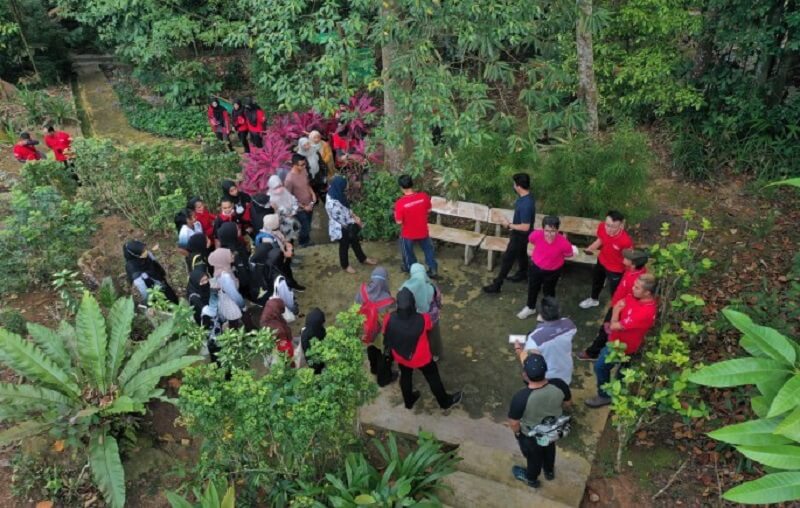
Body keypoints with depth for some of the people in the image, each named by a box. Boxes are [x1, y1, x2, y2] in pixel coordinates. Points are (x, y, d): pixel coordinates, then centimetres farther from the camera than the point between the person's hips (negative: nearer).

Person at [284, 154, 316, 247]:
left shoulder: (304, 171, -8)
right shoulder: (289, 179, -29)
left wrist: (313, 193, -7)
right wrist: (303, 207, -17)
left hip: (309, 205, 7)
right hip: (300, 209, -7)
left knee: (308, 227, 25)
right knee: (305, 229, 10)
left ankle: (307, 241, 50)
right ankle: (303, 243, 40)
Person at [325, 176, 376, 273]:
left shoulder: (337, 194, -9)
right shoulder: (333, 203, -37)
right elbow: (341, 220, -28)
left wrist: (354, 216, -2)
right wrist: (355, 221, -15)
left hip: (348, 224, 8)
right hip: (341, 228, -8)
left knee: (355, 241, 26)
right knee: (344, 246, 17)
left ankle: (363, 258, 50)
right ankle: (345, 265, 43)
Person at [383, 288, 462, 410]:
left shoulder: (389, 319, -31)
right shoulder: (423, 319, -35)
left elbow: (386, 336, -10)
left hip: (401, 357, 2)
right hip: (421, 358, -2)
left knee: (405, 376, 31)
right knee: (433, 377, 24)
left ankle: (409, 401, 56)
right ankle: (445, 401, 48)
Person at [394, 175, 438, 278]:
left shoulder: (400, 203, -27)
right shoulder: (424, 196, -18)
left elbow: (399, 221, -18)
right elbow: (428, 210, 0)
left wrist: (395, 214, 0)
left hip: (408, 234, -2)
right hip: (423, 231, 2)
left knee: (407, 251, 26)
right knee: (428, 249, 26)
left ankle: (410, 268, 47)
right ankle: (433, 269, 35)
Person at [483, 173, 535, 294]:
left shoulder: (526, 204, -36)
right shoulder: (526, 196, -5)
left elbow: (525, 227, -33)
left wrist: (509, 225, -22)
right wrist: (513, 223, 18)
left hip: (520, 235, -9)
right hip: (521, 234, 9)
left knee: (507, 259, 1)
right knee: (521, 254, 29)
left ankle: (497, 285, 12)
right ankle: (523, 273, 51)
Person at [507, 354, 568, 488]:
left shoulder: (521, 397, -42)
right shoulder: (559, 387, -29)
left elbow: (513, 423, -25)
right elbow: (561, 405, -6)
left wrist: (517, 433, -3)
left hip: (531, 436, -4)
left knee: (534, 457, 28)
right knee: (549, 451, 35)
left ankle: (532, 479, 58)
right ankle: (549, 472, 65)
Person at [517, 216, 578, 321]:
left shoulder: (563, 243, -36)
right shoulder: (536, 235, -33)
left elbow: (570, 254, -11)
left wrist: (555, 256, -6)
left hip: (553, 271, -2)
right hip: (536, 266, 2)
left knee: (548, 291, 23)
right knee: (532, 288, 26)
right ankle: (530, 308, 54)